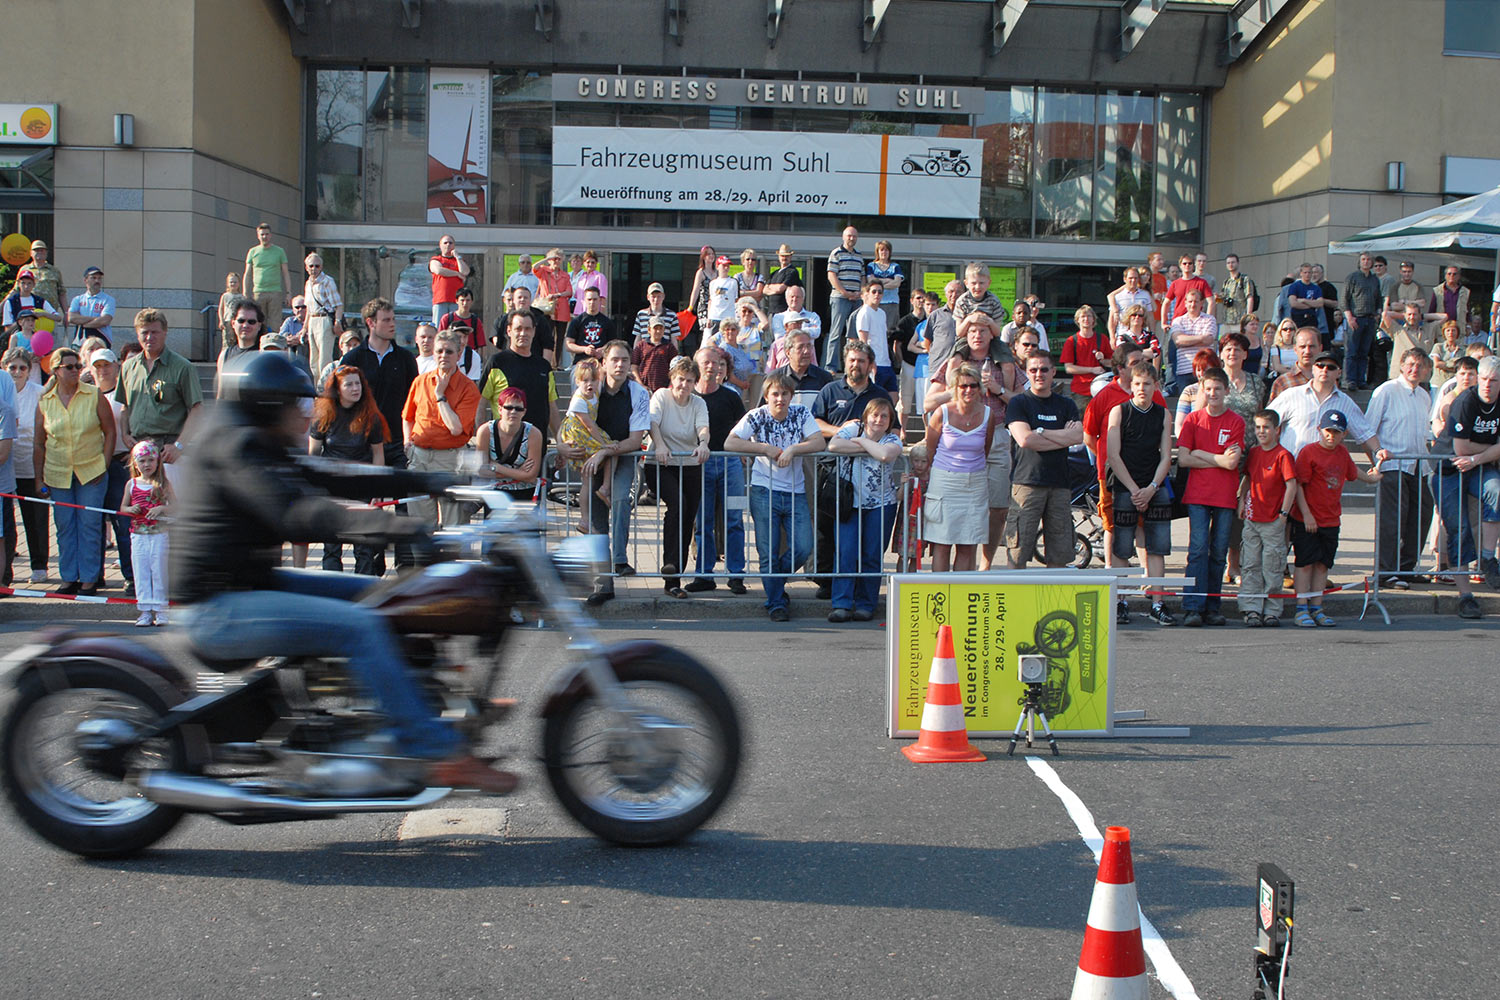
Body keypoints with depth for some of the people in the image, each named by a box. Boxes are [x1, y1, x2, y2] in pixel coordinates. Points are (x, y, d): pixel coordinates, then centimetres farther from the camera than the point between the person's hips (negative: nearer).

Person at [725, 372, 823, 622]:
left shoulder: (801, 414, 4)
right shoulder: (756, 417, -3)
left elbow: (819, 442, -6)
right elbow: (729, 443, -11)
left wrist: (792, 449, -21)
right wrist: (765, 448, -16)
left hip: (795, 491, 2)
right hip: (764, 491, -2)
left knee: (802, 549, -6)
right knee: (768, 552, -2)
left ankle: (777, 580, 23)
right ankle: (775, 603, 12)